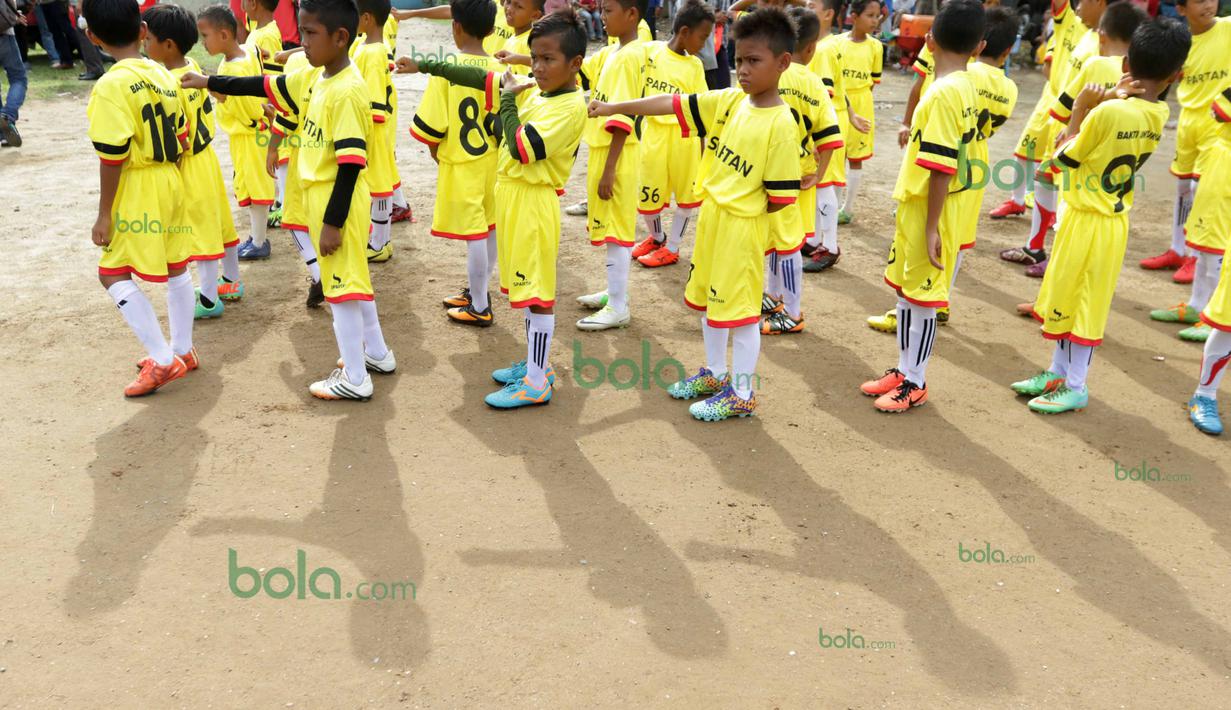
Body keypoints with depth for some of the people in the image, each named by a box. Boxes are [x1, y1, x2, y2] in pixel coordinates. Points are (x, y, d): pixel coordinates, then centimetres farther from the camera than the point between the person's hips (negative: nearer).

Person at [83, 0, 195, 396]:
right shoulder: (162, 75, 4)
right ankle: (182, 350, 28)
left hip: (137, 190, -8)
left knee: (114, 275, 0)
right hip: (172, 184, 8)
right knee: (175, 269, 16)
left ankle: (163, 360, -2)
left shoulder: (111, 86, -17)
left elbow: (112, 157, -18)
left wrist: (104, 214, -12)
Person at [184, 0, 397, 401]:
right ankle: (376, 354, 34)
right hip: (320, 195, 10)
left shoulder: (347, 91, -22)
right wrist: (210, 82, 20)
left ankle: (355, 379, 10)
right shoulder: (314, 79, 6)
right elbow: (266, 86, 19)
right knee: (350, 277, 19)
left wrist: (333, 222, -22)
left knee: (341, 283, -1)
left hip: (338, 202, -9)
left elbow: (351, 163, -24)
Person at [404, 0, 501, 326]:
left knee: (473, 234, 1)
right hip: (489, 160, 5)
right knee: (488, 228, 16)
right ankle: (477, 290, 32)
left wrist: (434, 148, 4)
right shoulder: (497, 70, -3)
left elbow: (432, 123, -14)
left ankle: (480, 307, 10)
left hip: (460, 164, -5)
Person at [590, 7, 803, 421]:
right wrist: (615, 107, -3)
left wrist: (744, 210, -7)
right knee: (708, 299, 19)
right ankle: (715, 373, 37)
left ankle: (742, 394, 15)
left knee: (739, 308, 1)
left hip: (743, 227, -8)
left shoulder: (781, 124, -19)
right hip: (710, 216, 8)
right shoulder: (730, 102, 1)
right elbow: (672, 104, 1)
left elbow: (780, 198, -18)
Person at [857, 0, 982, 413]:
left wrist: (931, 227, -20)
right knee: (905, 290, 17)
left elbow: (941, 168, -22)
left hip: (926, 210, -9)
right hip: (915, 205, 9)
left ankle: (915, 384, 15)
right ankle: (903, 370, 29)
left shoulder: (945, 92, -20)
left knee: (921, 297, 2)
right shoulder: (966, 89, 7)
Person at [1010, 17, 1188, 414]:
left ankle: (1075, 388, 15)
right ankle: (1058, 373, 30)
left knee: (1081, 303, 4)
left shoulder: (1108, 113, -23)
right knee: (1068, 298, 18)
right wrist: (1112, 102, -4)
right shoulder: (1158, 115, -1)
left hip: (1088, 221, -8)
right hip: (1114, 220, 8)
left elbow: (1060, 161, -11)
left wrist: (1080, 110, -3)